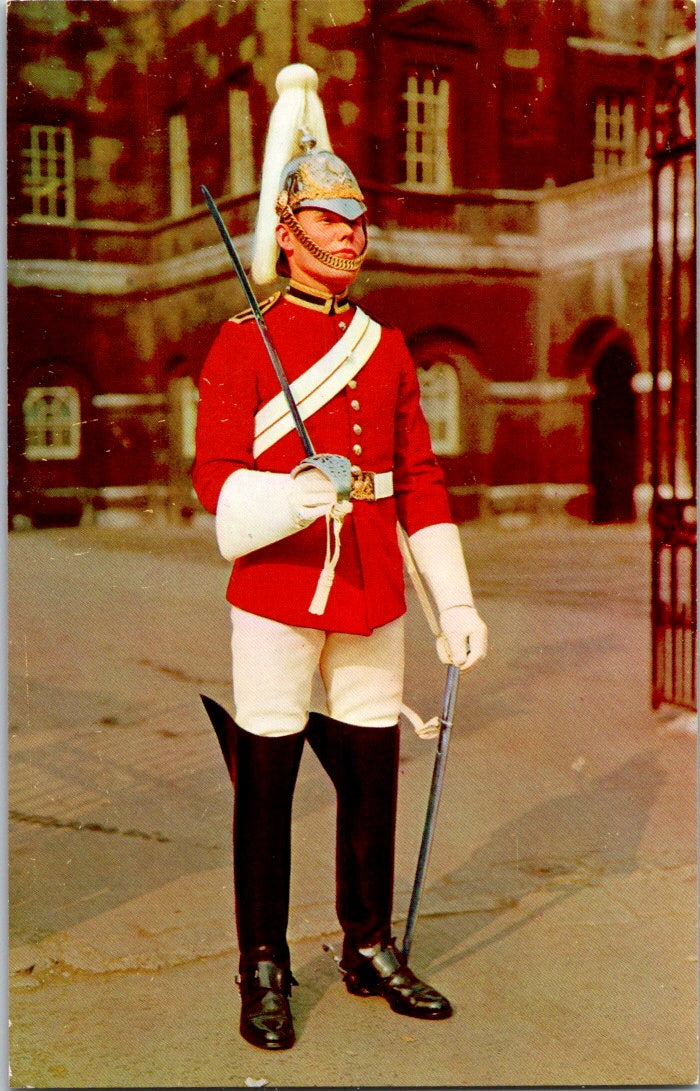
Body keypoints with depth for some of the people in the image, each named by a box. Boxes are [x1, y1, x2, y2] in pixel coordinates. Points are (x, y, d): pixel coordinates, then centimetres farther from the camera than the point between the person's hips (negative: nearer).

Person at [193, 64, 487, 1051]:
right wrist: (292, 497, -30)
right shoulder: (244, 343, -2)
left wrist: (455, 602, 7)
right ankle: (264, 972, 18)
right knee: (267, 782, 3)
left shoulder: (388, 349, 12)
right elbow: (218, 480, -9)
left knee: (372, 774, 11)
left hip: (374, 596, 5)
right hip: (278, 591, -4)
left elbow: (421, 481, 12)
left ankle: (371, 950, 28)